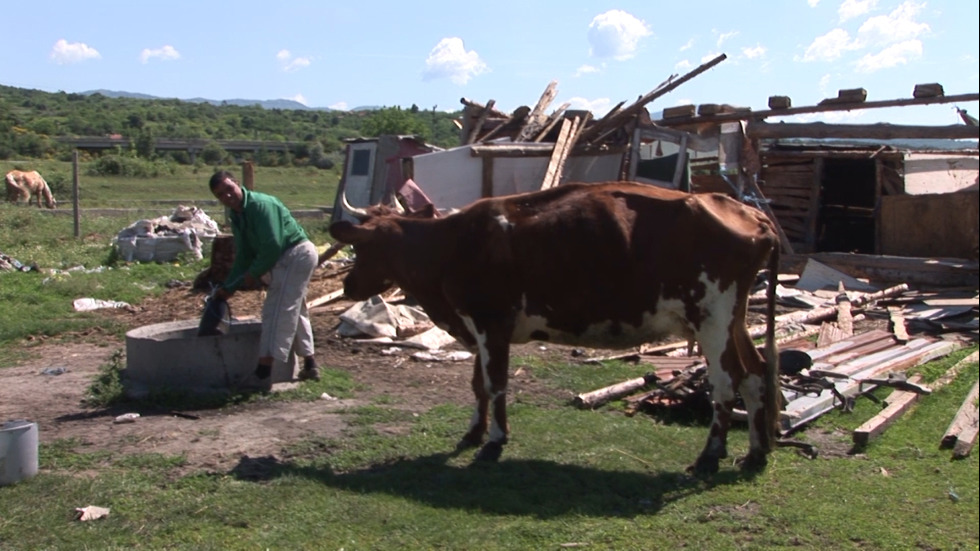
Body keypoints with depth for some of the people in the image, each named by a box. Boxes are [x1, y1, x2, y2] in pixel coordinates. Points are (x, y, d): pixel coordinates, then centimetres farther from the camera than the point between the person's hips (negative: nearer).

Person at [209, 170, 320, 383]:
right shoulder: (236, 216, 9)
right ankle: (310, 365, 26)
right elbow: (243, 255, 14)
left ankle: (265, 364, -13)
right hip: (285, 259, 11)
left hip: (297, 253, -11)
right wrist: (228, 287, 9)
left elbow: (272, 245, -25)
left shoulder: (261, 205, -21)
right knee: (295, 310, 17)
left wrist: (253, 274, -14)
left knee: (277, 309, -13)